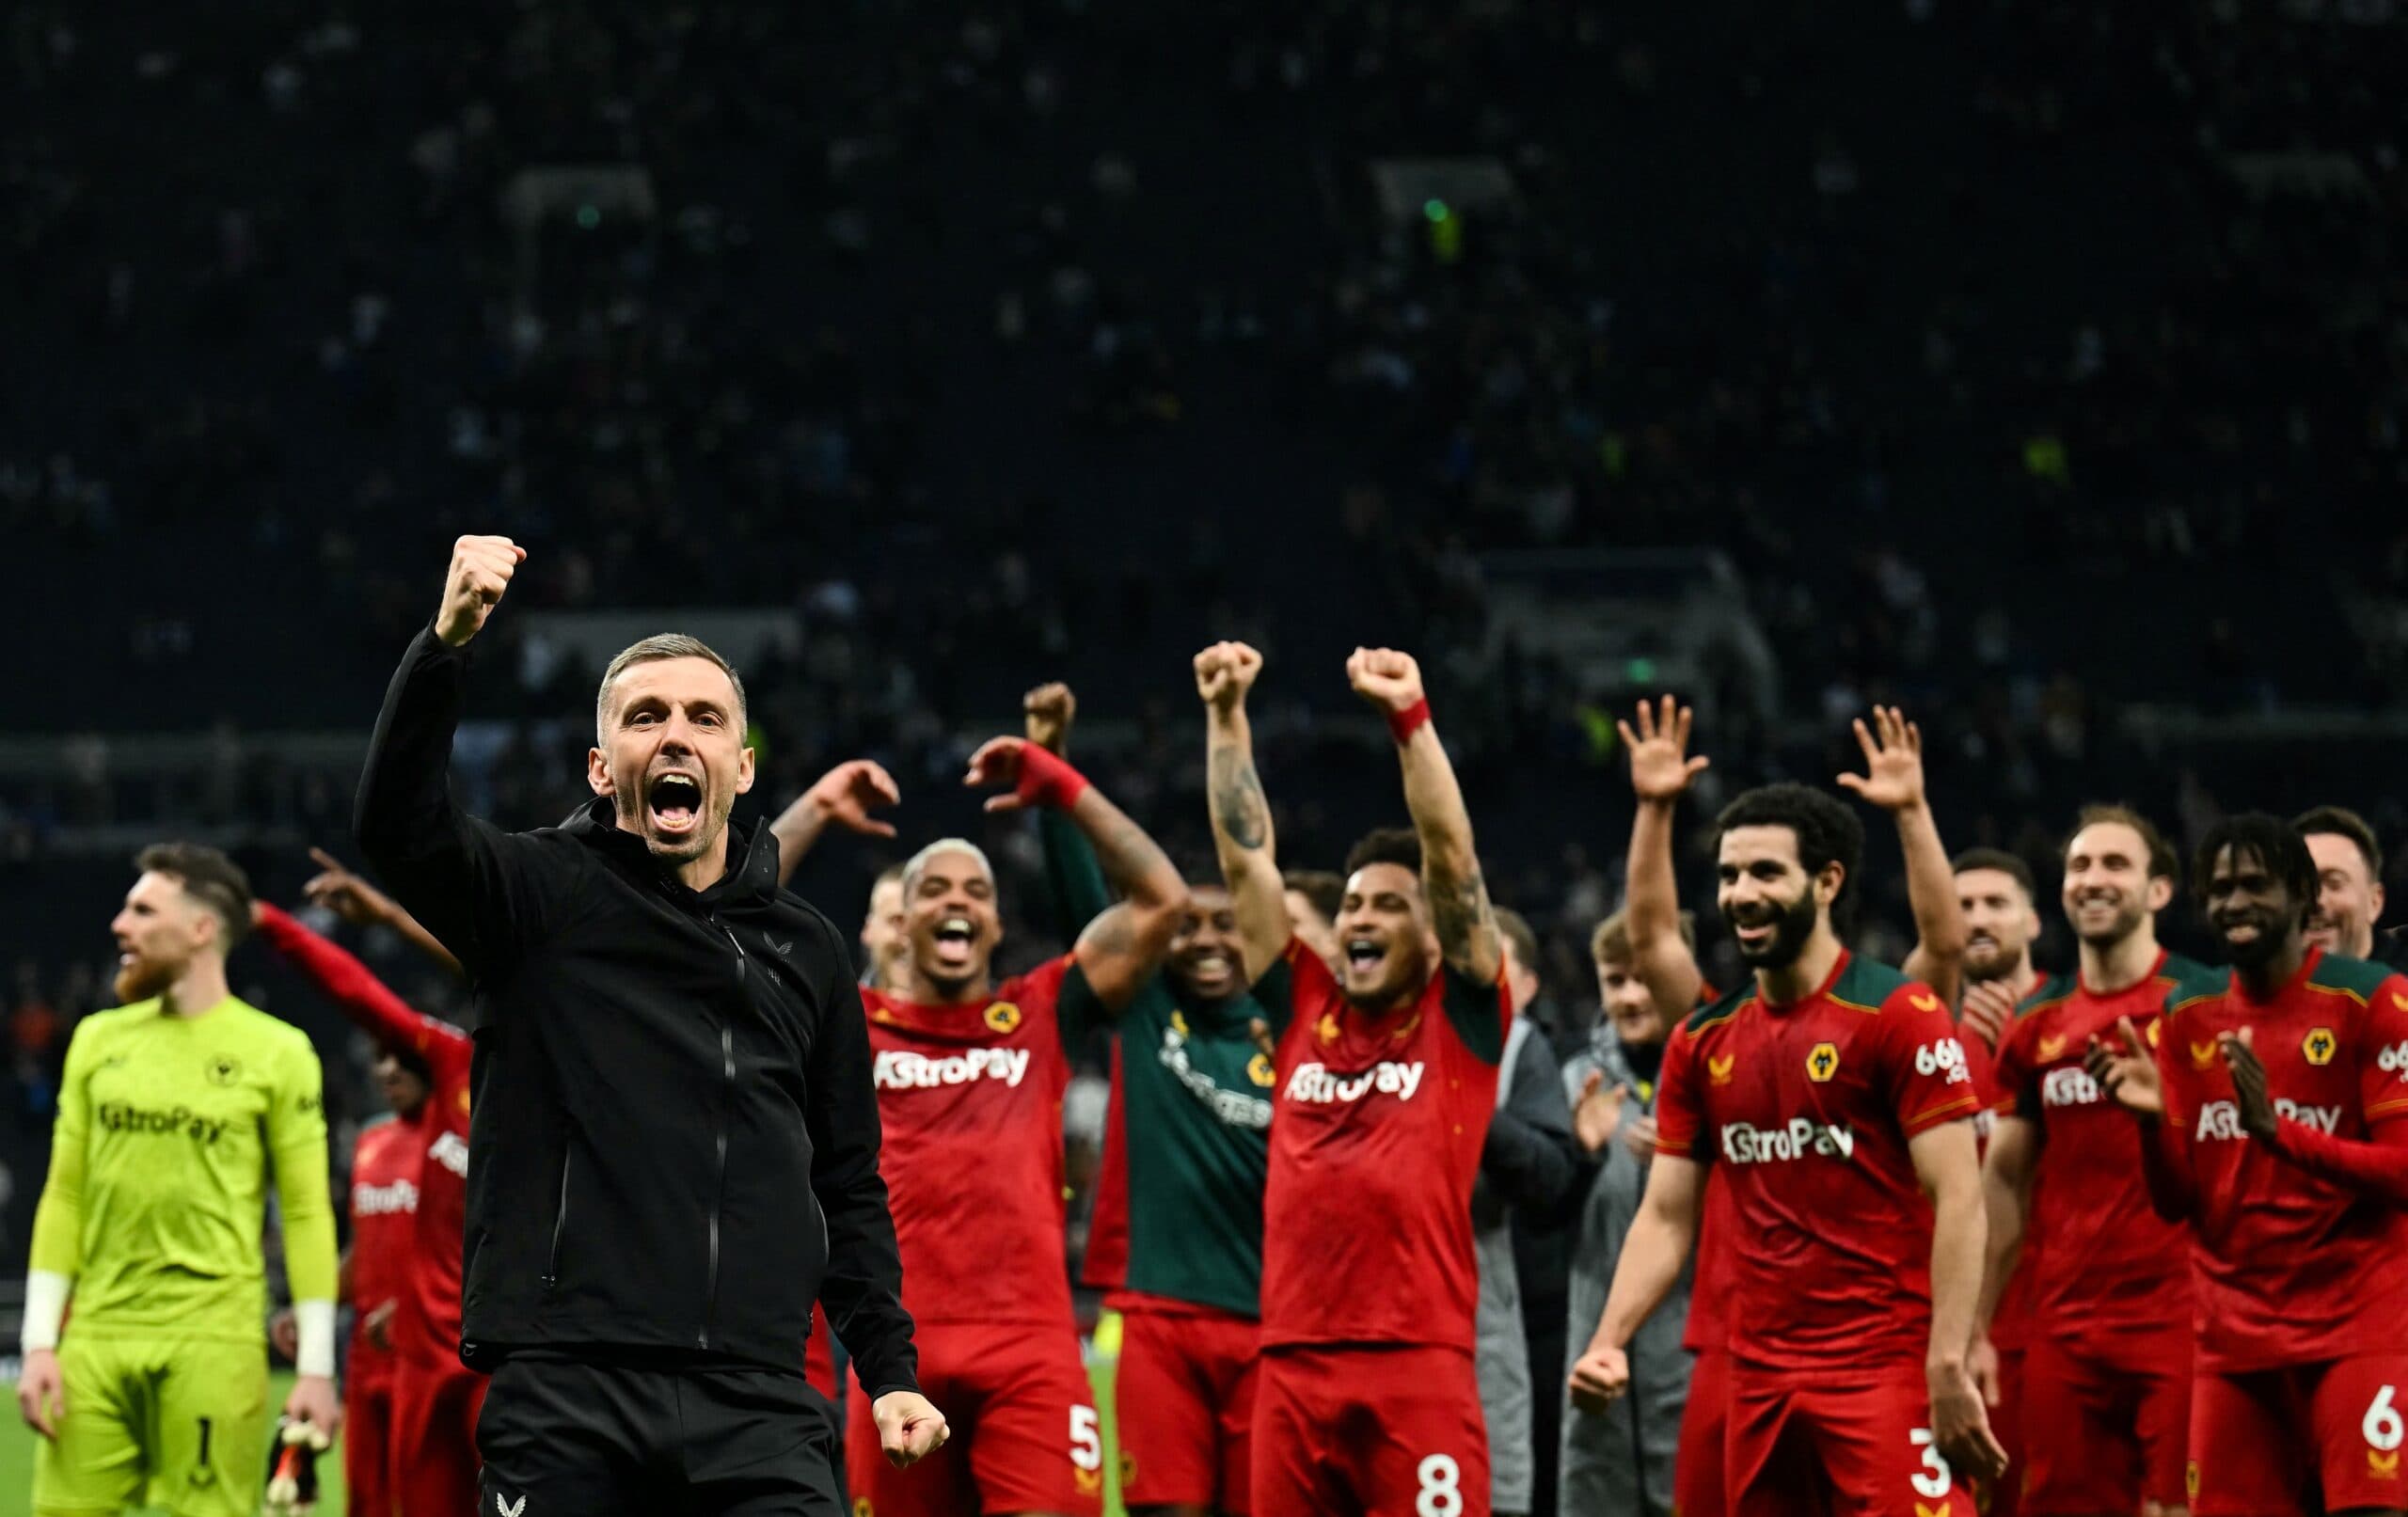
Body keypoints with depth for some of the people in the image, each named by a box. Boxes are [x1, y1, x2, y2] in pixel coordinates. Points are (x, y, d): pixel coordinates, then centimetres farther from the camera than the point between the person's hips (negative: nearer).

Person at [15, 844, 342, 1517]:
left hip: (213, 1344, -4)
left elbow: (307, 1214, 0)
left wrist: (316, 1368, -4)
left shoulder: (277, 1052, 0)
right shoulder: (99, 1038, 13)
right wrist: (39, 1344, 6)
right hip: (97, 1338, 4)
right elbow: (63, 1196, 13)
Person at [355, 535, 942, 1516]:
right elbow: (397, 825, -13)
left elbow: (849, 1185, 23)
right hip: (563, 1402, -3)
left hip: (756, 1408, 3)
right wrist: (446, 645, -27)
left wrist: (891, 1371, 13)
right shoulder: (543, 899, 7)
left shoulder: (804, 950, 18)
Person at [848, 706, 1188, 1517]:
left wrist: (1067, 791, 8)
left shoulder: (1040, 1015, 14)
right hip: (900, 1350, 1)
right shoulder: (851, 1025, 14)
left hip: (1030, 1349, -1)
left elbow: (1162, 902, 10)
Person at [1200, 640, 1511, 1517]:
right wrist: (1226, 714, 7)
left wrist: (1409, 717, -12)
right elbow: (1245, 859, 13)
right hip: (1292, 1365, 4)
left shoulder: (1459, 1017, 6)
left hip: (1418, 1365, -4)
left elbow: (1452, 856, -4)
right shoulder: (1304, 1007, 15)